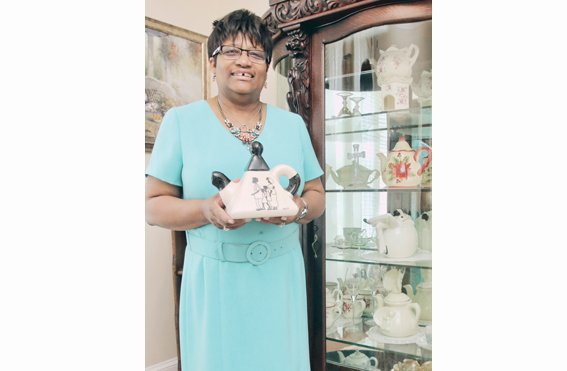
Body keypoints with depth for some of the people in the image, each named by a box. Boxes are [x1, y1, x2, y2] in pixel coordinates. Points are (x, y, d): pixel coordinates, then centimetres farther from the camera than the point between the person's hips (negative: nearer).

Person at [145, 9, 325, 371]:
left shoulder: (293, 124, 7)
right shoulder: (181, 120, -1)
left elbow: (317, 195, 10)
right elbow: (154, 205, -2)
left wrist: (299, 208, -13)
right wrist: (207, 210, -20)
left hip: (281, 276, 3)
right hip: (214, 278, -2)